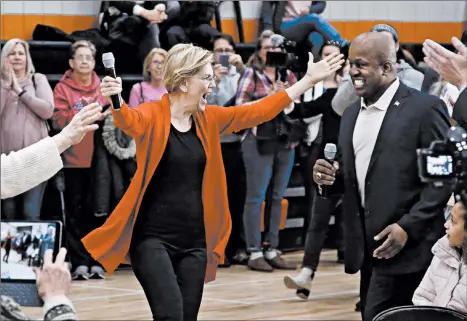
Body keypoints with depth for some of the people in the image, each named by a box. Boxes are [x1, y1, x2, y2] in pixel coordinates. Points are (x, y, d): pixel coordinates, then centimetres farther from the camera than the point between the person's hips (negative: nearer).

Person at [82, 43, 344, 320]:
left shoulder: (208, 118, 9)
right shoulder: (153, 115, -9)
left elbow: (257, 112, 11)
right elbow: (129, 120, -30)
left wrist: (308, 81, 9)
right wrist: (114, 101, -54)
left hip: (194, 241, 6)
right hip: (153, 238, -6)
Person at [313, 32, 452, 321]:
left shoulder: (425, 108, -8)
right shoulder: (352, 114, 15)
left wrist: (408, 228, -18)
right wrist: (329, 176, 0)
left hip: (406, 247, -7)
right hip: (367, 247, 7)